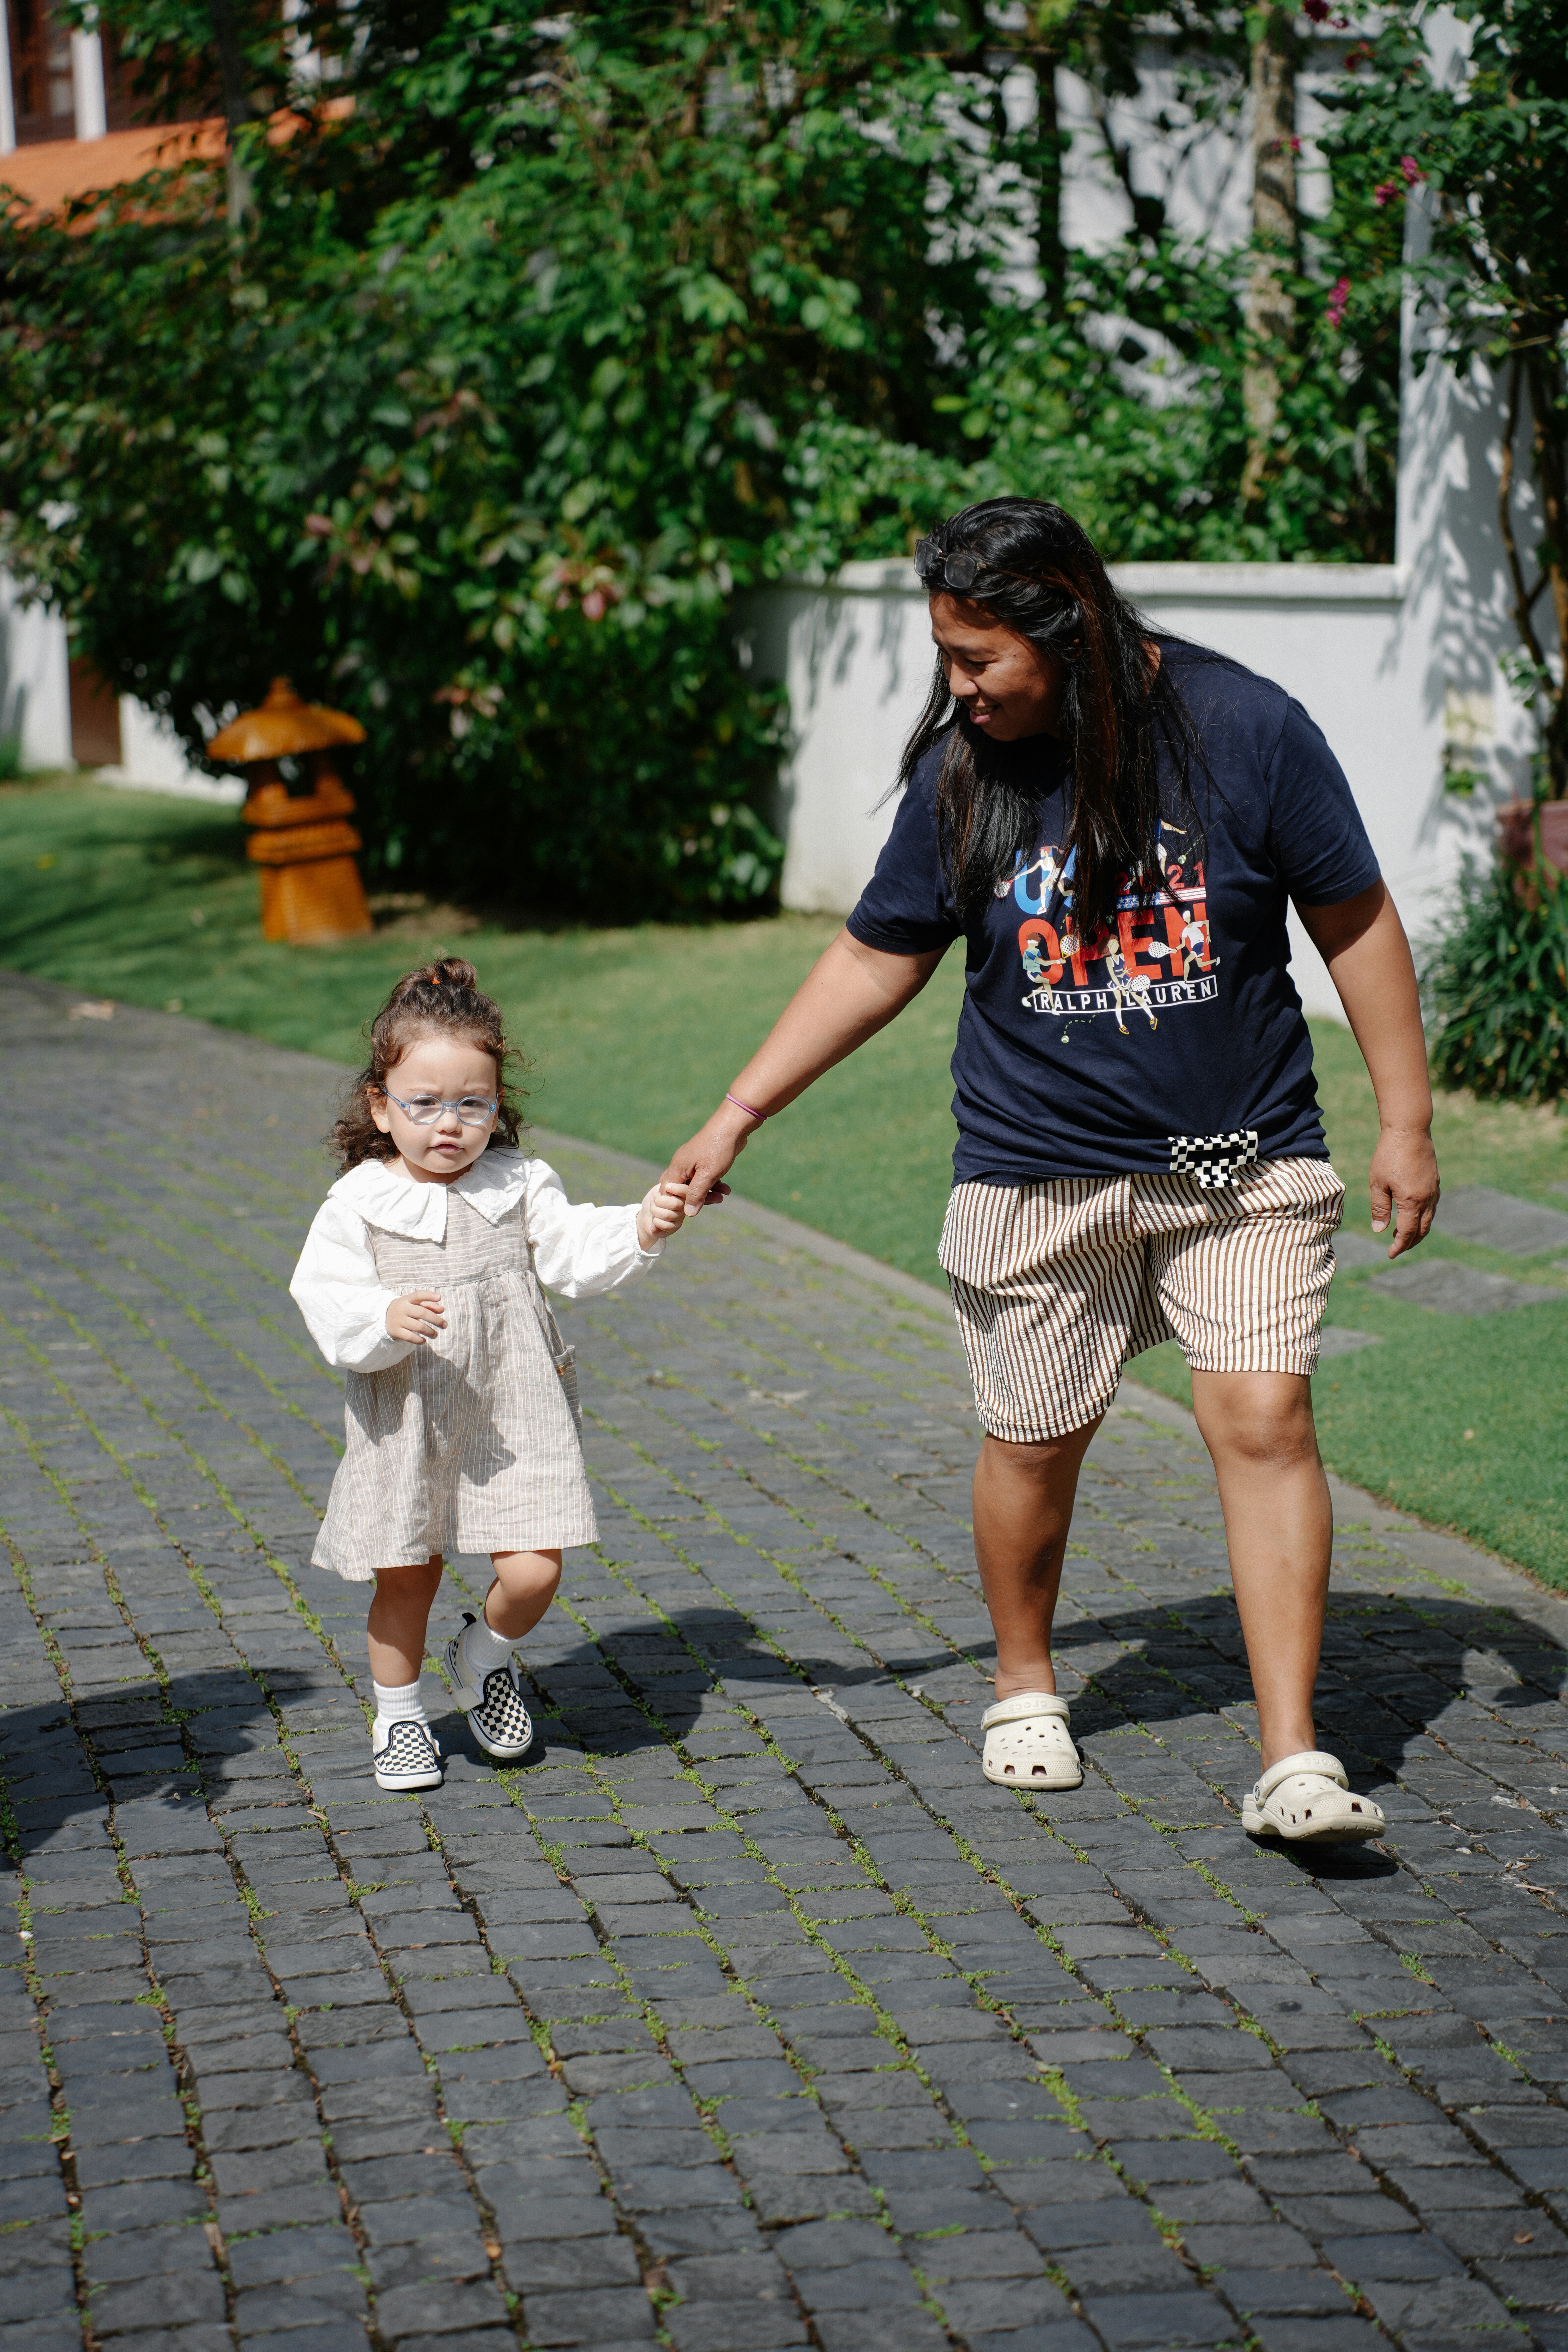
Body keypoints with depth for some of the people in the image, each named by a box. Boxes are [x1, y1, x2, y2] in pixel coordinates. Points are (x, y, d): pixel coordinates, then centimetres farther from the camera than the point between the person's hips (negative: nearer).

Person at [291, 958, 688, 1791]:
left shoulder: (520, 1185, 3)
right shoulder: (358, 1205, -5)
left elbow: (574, 1251, -1)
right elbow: (326, 1298, -12)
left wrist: (640, 1230, -18)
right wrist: (385, 1319, -30)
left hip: (515, 1416, 1)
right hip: (407, 1427, -1)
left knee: (533, 1571, -6)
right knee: (405, 1579, 9)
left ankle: (483, 1658, 27)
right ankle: (399, 1715, 32)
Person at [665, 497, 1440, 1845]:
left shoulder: (1245, 729, -9)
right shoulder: (962, 771, -3)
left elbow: (1356, 923, -1)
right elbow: (879, 961, 7)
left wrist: (1406, 1125, -1)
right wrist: (738, 1116, 6)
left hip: (1245, 1163, -2)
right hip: (1040, 1173, 2)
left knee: (1264, 1421, -11)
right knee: (1035, 1436, 8)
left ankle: (1294, 1761, -8)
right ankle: (1025, 1687, 34)